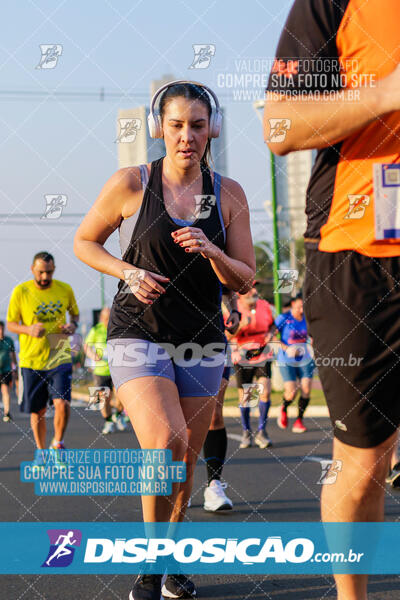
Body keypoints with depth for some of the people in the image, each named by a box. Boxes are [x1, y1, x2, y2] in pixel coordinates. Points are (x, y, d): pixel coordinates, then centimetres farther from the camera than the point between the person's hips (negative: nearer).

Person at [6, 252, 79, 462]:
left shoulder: (65, 289, 1)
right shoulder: (20, 291, -4)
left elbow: (75, 313, 17)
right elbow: (11, 323, 2)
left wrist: (73, 325, -6)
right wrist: (29, 329, -18)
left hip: (59, 357, 0)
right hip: (31, 359, 0)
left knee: (62, 403, -16)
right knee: (37, 411, 8)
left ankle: (58, 443, 7)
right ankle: (40, 451, 27)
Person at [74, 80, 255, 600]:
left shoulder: (229, 194, 2)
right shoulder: (131, 184, -5)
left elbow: (245, 281, 4)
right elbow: (84, 241, 8)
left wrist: (210, 251, -16)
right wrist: (129, 273, -9)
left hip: (202, 340, 4)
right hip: (138, 335, -3)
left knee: (186, 461, 9)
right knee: (165, 442, -24)